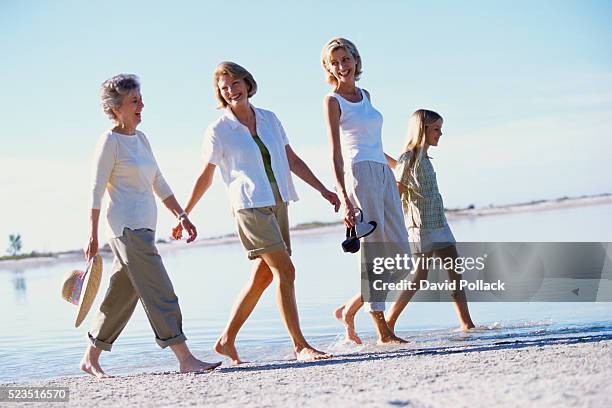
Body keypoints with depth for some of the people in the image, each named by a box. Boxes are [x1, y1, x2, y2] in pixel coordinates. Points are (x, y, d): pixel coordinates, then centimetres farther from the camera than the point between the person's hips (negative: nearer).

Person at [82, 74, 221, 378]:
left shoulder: (140, 138, 17)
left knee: (122, 296, 12)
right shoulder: (110, 141, -6)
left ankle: (91, 358, 22)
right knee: (159, 292, -12)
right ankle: (185, 358, -13)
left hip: (144, 226, 8)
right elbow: (97, 190, -8)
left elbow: (159, 184, 21)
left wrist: (181, 215, 14)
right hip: (126, 225, -8)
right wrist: (93, 236, -10)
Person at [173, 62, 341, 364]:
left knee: (262, 277, 7)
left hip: (278, 203, 6)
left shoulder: (269, 119, 11)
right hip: (250, 205, -6)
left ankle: (227, 341, 19)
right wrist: (184, 215, 6)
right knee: (285, 270, -14)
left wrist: (322, 189, 13)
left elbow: (292, 160, 16)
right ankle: (300, 345, -9)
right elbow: (205, 177, 5)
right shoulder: (218, 130, -2)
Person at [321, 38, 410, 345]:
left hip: (384, 175, 8)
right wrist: (344, 199, -19)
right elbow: (336, 153, -10)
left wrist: (398, 163, 45)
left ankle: (349, 309, 14)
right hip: (360, 174, -8)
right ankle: (383, 331, -2)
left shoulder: (365, 95, 20)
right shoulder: (333, 101, -1)